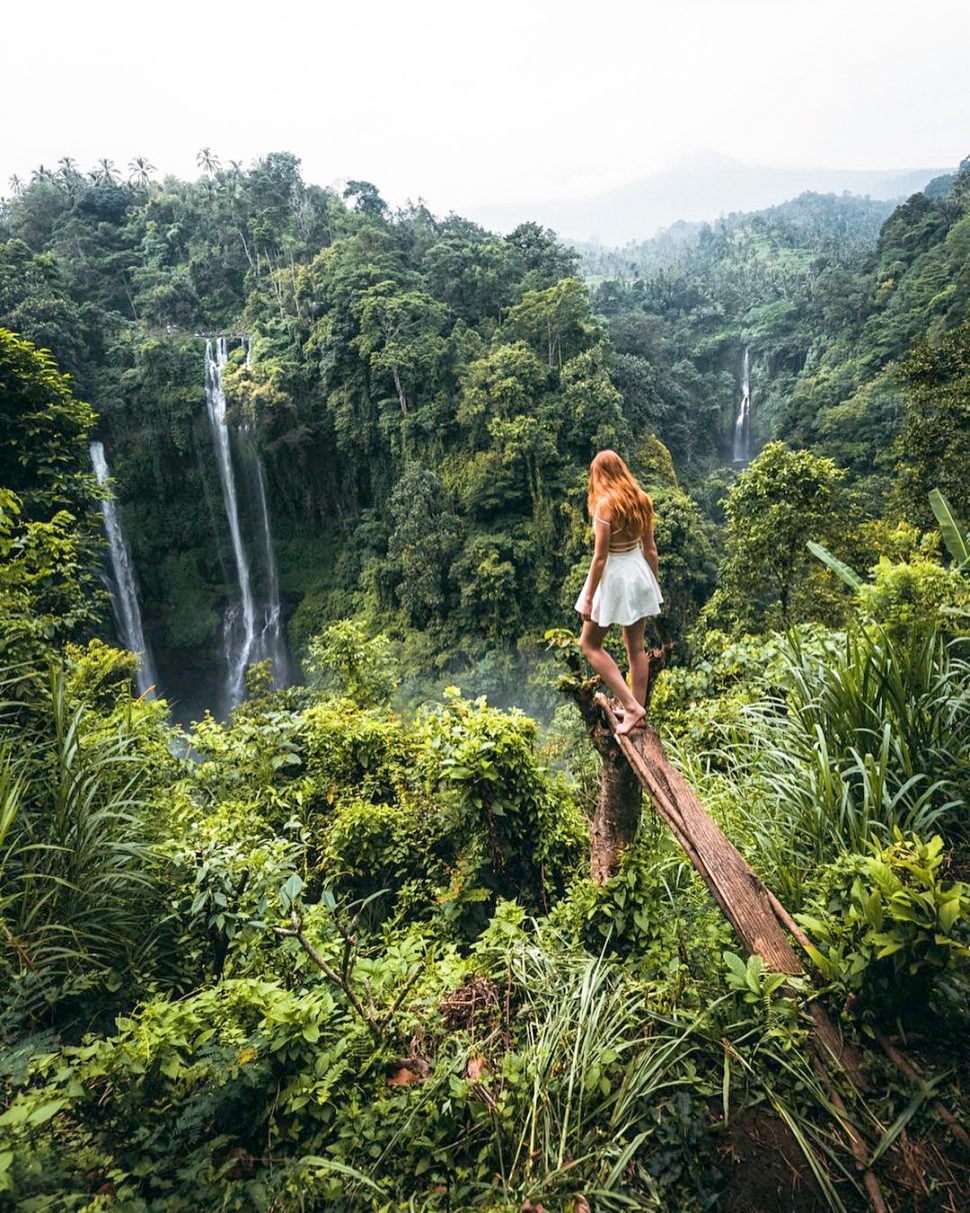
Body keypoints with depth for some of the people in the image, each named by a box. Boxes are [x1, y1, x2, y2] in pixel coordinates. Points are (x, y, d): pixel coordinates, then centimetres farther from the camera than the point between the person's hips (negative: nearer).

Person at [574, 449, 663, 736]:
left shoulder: (605, 505, -19)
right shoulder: (641, 500, 1)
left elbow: (600, 557, -19)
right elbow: (650, 549, 6)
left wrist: (588, 598, -13)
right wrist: (655, 583, 18)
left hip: (614, 575, -7)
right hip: (639, 571, 7)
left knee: (589, 644, 8)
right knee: (636, 647, 15)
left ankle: (632, 706, 3)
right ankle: (636, 708, 26)